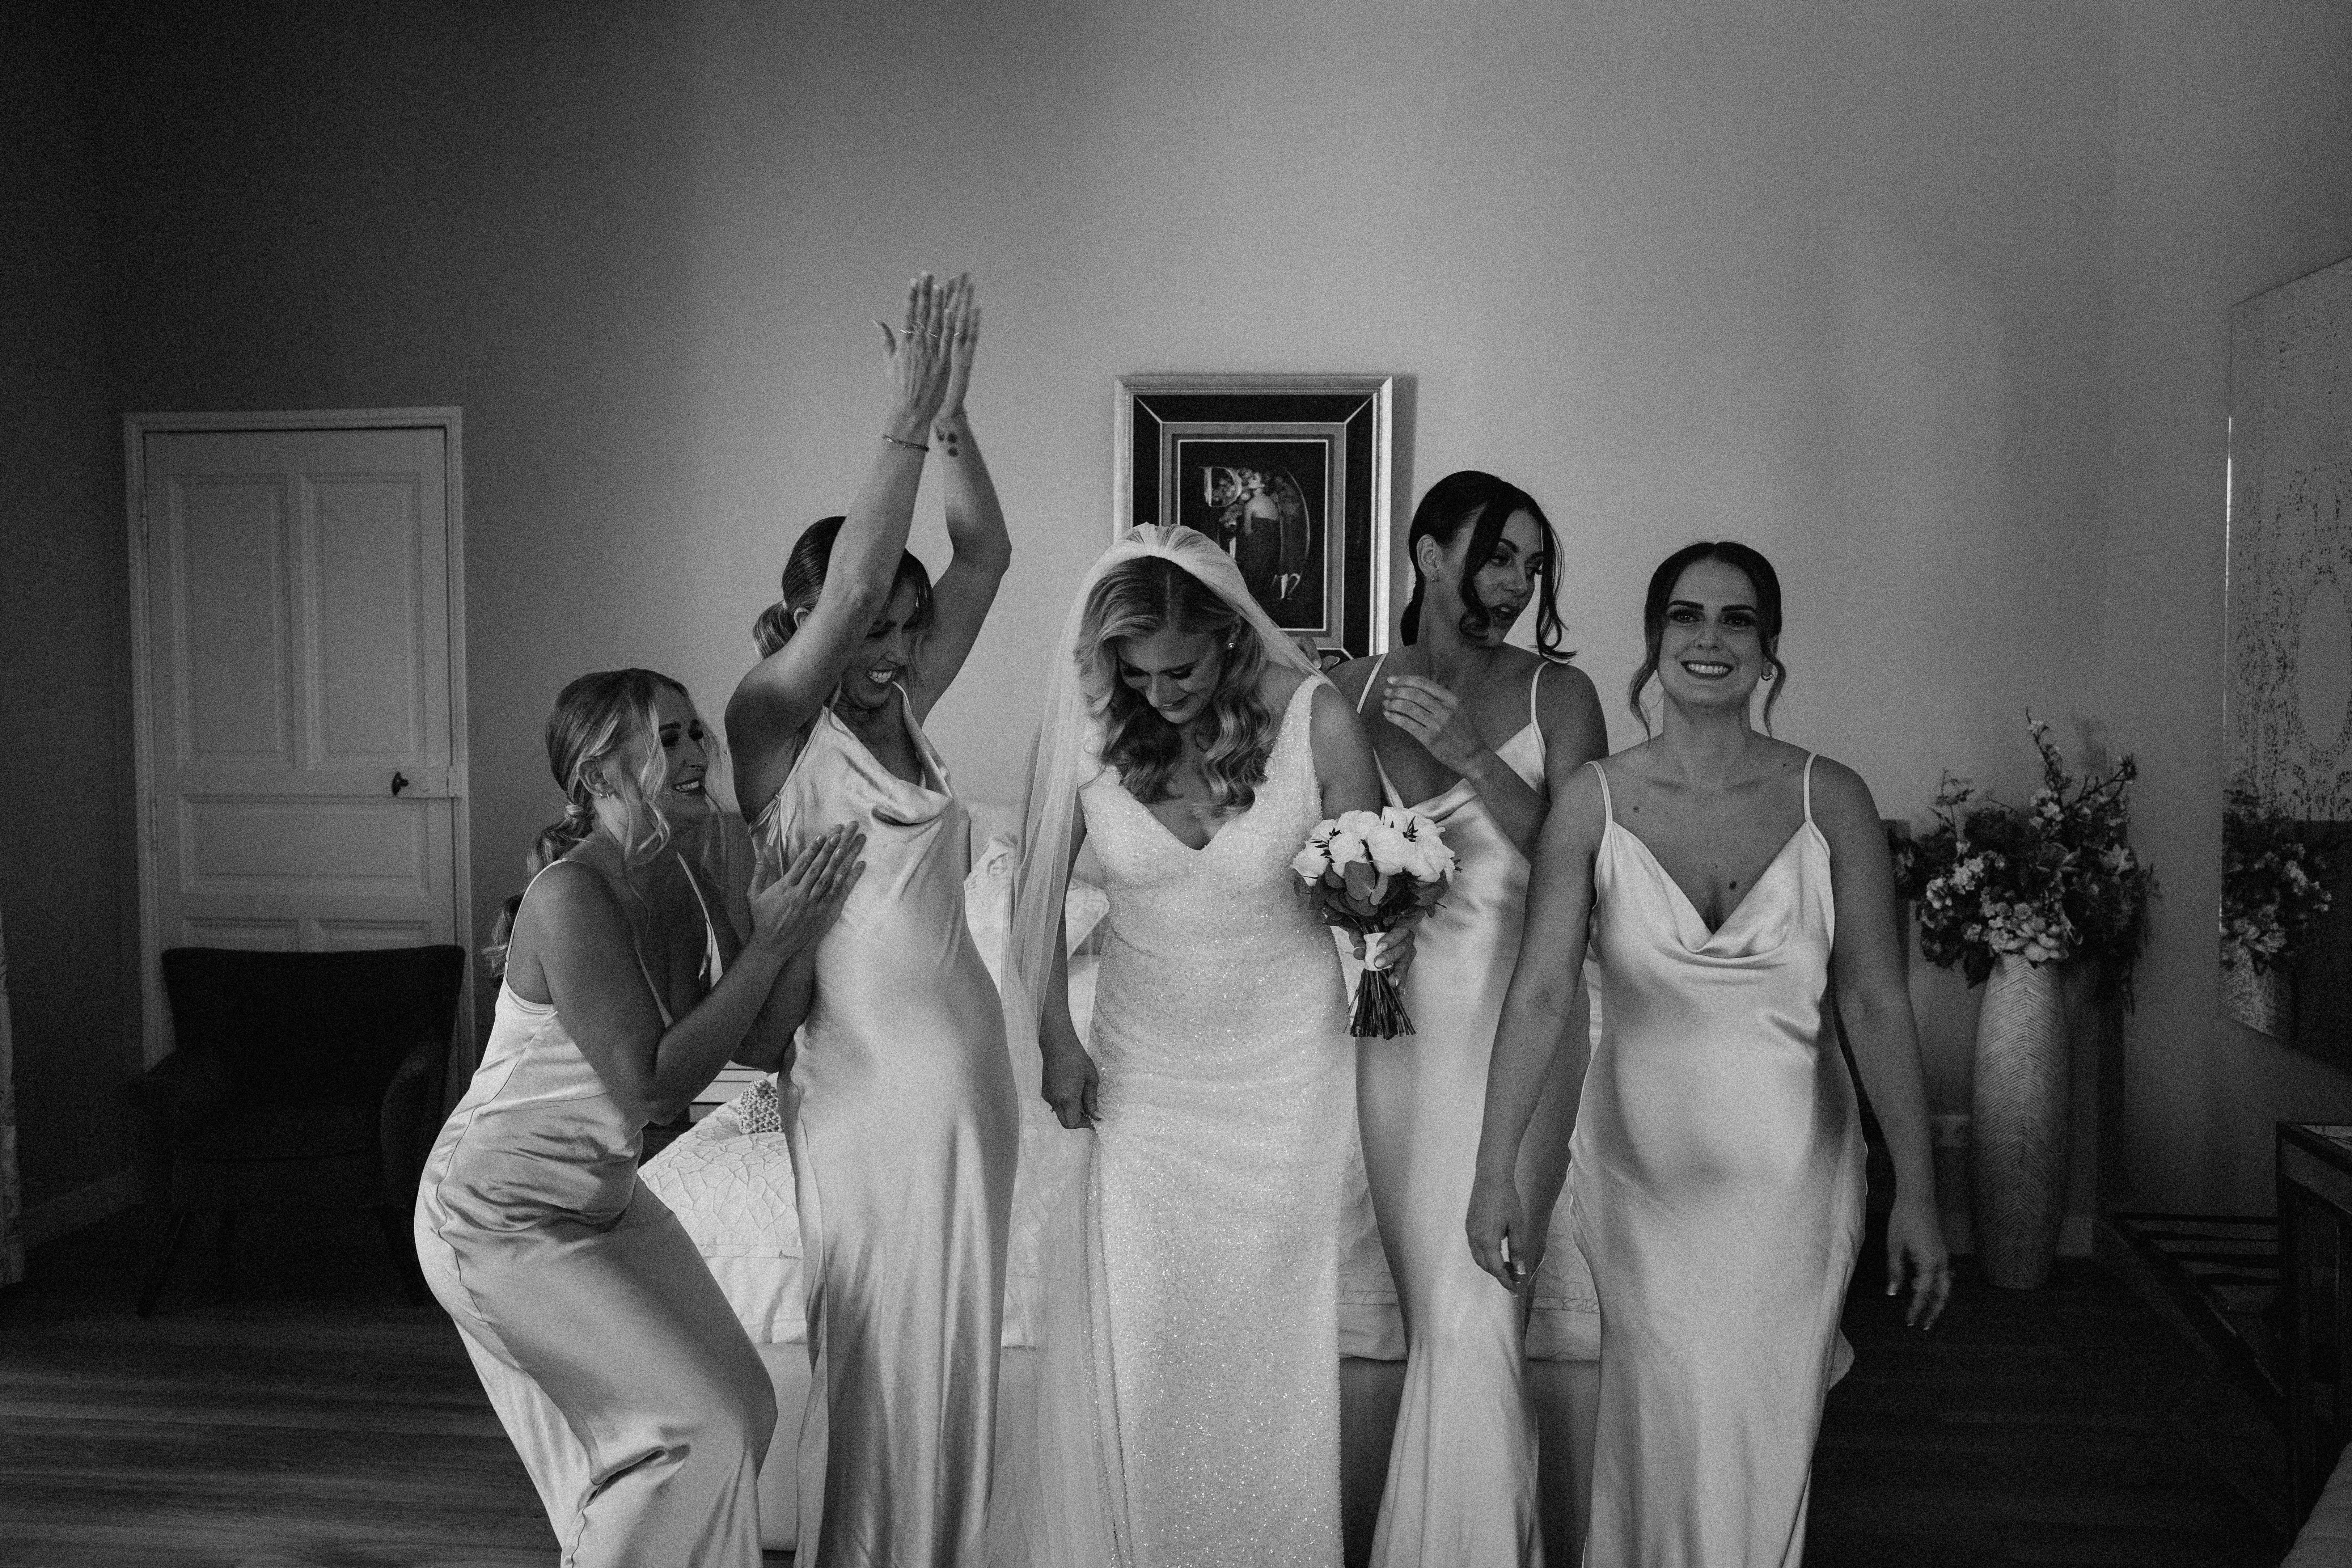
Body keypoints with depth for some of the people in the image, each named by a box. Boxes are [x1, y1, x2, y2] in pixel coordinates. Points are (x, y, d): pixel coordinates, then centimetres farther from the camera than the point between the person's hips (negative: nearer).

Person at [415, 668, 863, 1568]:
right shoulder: (571, 895, -26)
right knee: (690, 1428, -11)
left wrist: (803, 911, -10)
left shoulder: (679, 882, -1)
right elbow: (651, 1088, -29)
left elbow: (760, 1036, 0)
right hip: (504, 1214, -8)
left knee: (739, 1405, 10)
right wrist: (771, 946, -27)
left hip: (600, 1194, 9)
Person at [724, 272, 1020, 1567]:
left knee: (954, 1350, 14)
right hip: (867, 1073, -7)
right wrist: (906, 422, -19)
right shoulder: (770, 724, -6)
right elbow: (846, 587, -21)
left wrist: (953, 418, -4)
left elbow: (986, 555, 5)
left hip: (964, 1060, 7)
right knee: (877, 1356, 4)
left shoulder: (902, 714, 10)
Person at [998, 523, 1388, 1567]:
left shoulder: (1315, 718, -16)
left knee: (1265, 1322, 7)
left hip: (1284, 1058, -1)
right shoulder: (1089, 725, -13)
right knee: (1130, 1327, 6)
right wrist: (1055, 1044, 3)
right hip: (1145, 1062, 1)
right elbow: (1040, 894, 1)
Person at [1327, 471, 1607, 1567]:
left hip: (1514, 1013, -3)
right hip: (1399, 1013, 3)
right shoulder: (1355, 691, 7)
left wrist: (1471, 752, -17)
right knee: (1431, 1304, 9)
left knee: (1471, 1312, -8)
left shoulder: (1557, 694, 0)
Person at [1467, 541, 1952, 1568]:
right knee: (1662, 1431, 7)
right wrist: (1494, 1170, -15)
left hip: (1787, 1173, 0)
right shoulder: (1594, 801, -6)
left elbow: (1876, 1007, -5)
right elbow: (1538, 994, -10)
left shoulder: (1830, 800, -6)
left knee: (1763, 1441, 7)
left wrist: (1915, 1195, -6)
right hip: (1643, 1165, 0)